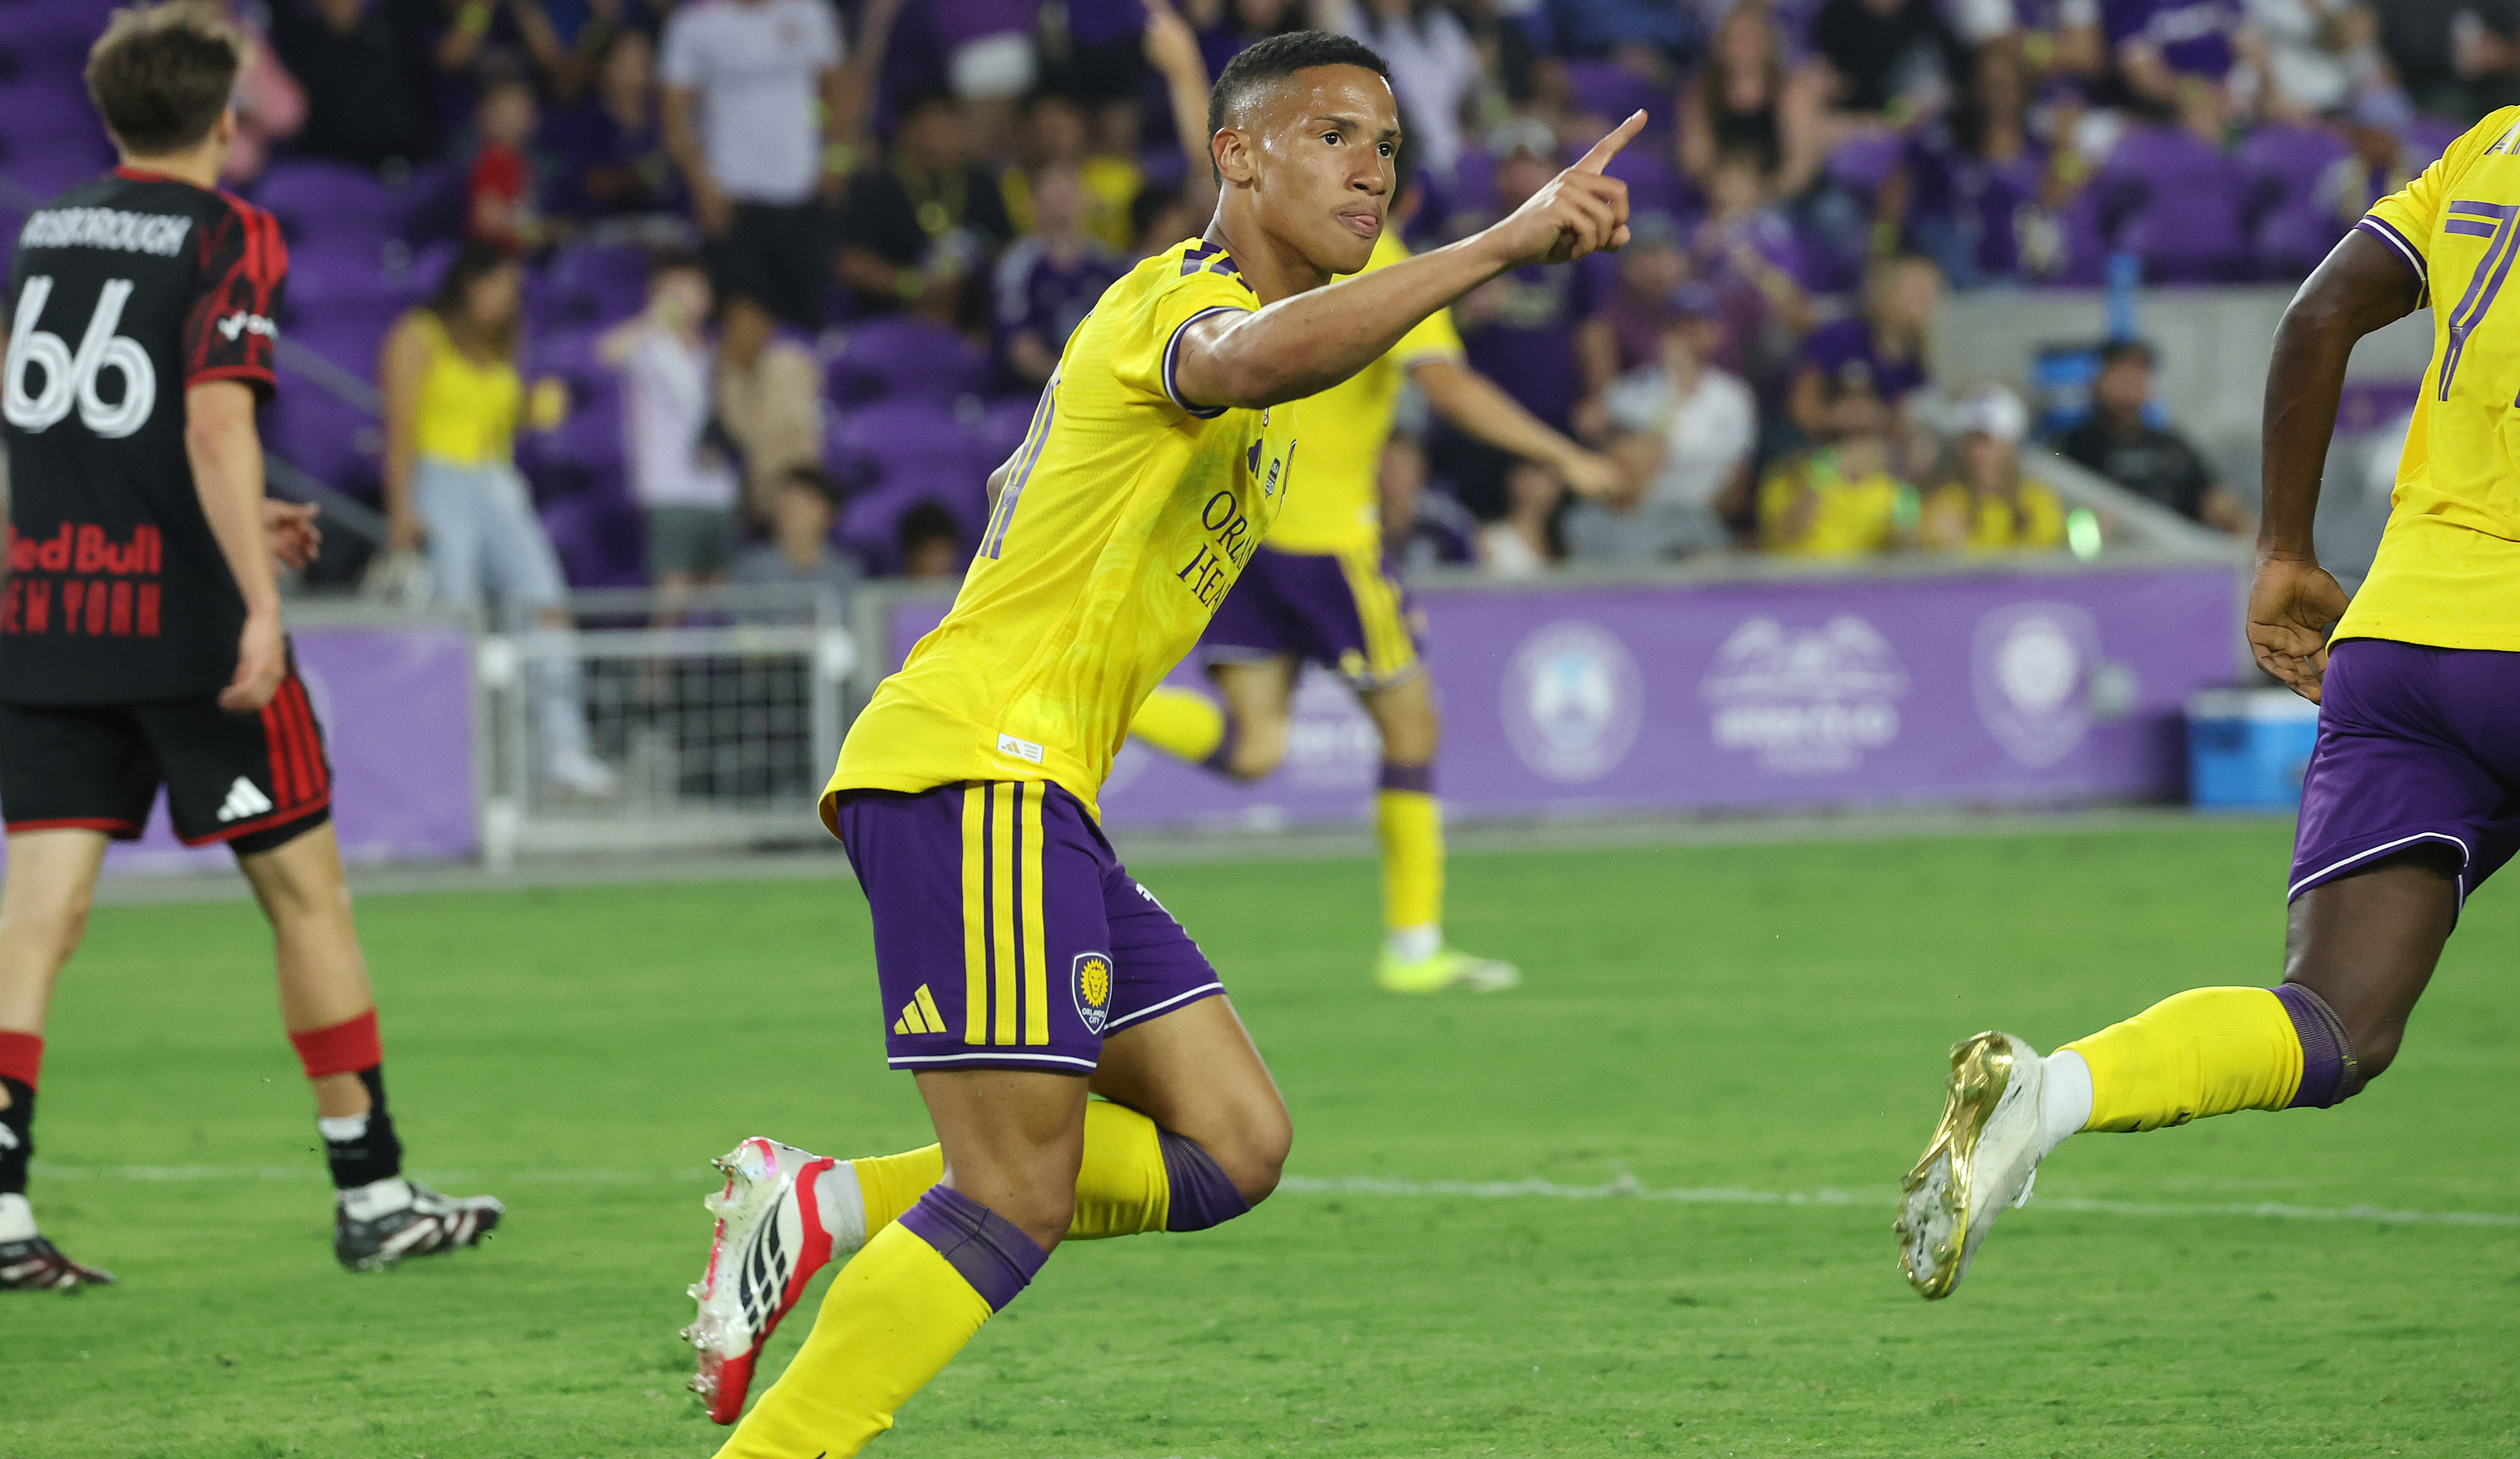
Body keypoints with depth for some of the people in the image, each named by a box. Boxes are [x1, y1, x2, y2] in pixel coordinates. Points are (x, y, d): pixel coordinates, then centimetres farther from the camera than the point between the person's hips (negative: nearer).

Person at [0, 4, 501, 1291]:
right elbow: (216, 422, -19)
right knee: (303, 887, 8)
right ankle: (371, 1195, 14)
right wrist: (257, 603, -23)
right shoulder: (228, 238, -6)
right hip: (182, 615, -5)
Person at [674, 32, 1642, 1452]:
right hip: (975, 764, -10)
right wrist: (1504, 244, -41)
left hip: (1039, 792, 10)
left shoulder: (1231, 308, 22)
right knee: (1019, 1198, -13)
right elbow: (1248, 360, -37)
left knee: (1234, 1148, 4)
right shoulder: (1184, 299, -10)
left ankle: (828, 1207, 5)